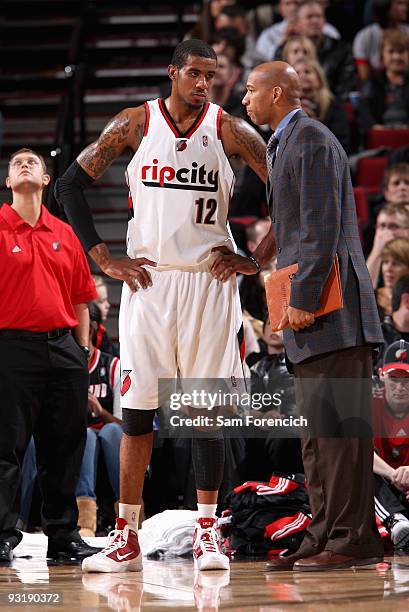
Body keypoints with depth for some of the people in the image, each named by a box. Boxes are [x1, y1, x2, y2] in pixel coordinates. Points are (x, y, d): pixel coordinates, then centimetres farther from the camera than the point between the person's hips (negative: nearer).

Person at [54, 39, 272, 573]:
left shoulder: (229, 130, 0)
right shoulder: (136, 124, 2)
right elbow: (70, 184, 6)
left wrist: (256, 260, -2)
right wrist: (105, 260, 1)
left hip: (209, 281, 0)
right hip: (148, 281, 0)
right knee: (137, 407, 0)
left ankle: (206, 533, 8)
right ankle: (127, 538, 5)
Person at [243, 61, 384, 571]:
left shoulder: (311, 141, -9)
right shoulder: (283, 145, 23)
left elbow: (322, 228, -17)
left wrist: (302, 299, -19)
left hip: (331, 310, -11)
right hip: (310, 318, 11)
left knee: (337, 424, -11)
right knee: (315, 432, 9)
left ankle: (354, 538, -11)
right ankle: (326, 536, 11)